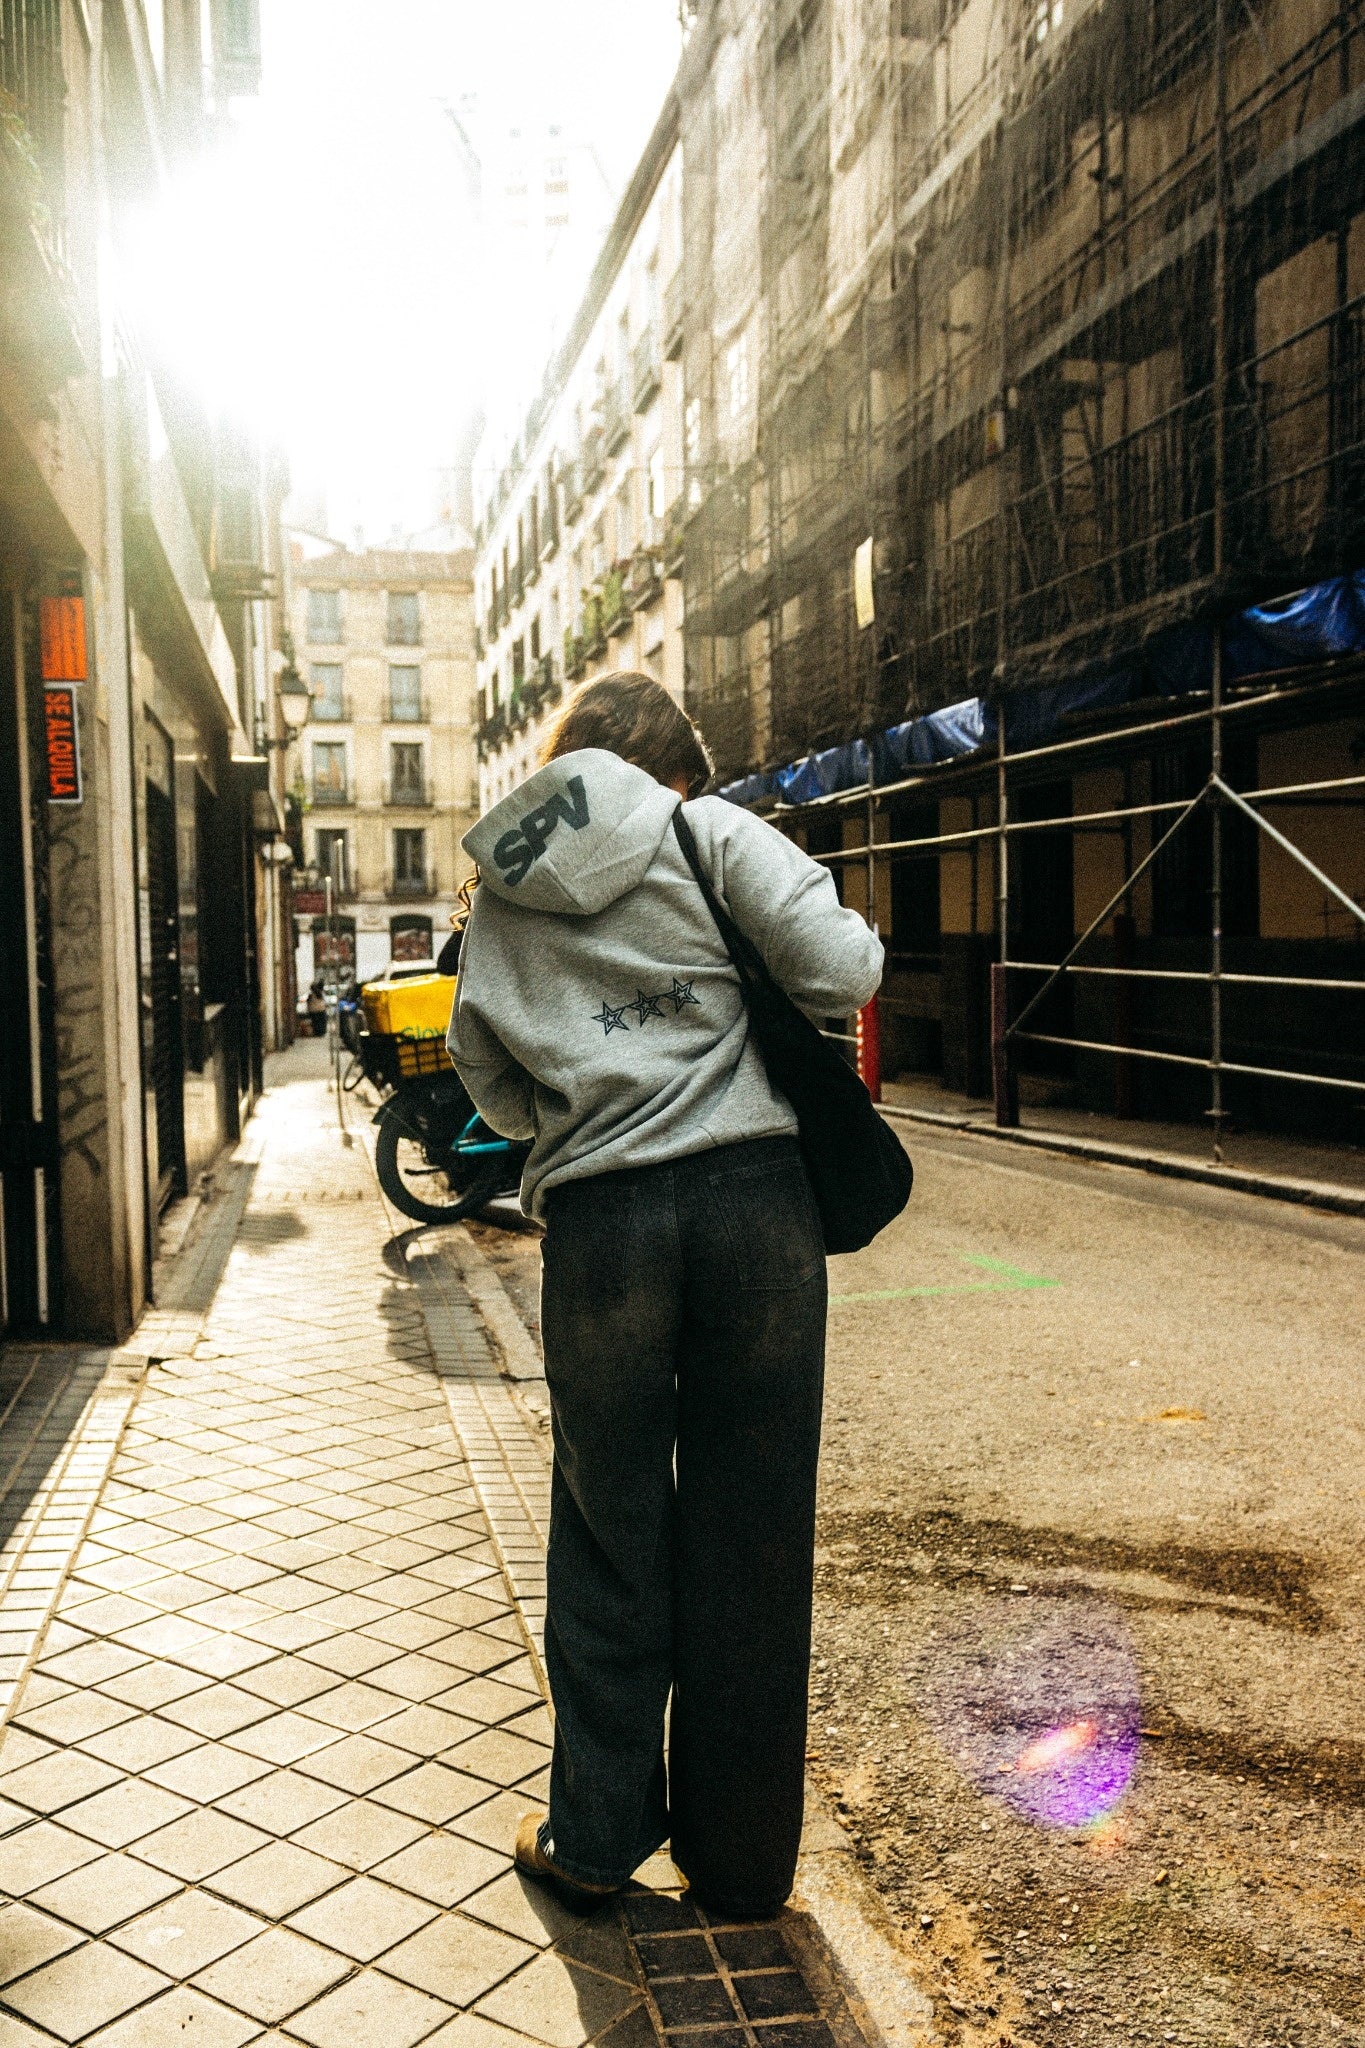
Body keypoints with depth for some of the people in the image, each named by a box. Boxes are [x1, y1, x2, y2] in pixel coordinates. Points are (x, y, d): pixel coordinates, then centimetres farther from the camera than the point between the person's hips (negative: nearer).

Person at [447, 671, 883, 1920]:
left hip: (599, 1220, 2)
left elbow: (491, 1083, 17)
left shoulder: (501, 892, 13)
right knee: (751, 1535, 10)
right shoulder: (711, 834, 2)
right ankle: (740, 1858, 24)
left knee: (608, 1532, 16)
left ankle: (594, 1838, 27)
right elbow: (843, 974, -8)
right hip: (754, 1195, -2)